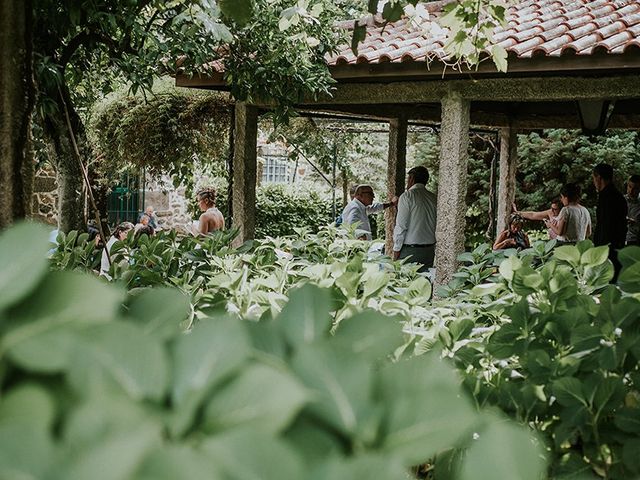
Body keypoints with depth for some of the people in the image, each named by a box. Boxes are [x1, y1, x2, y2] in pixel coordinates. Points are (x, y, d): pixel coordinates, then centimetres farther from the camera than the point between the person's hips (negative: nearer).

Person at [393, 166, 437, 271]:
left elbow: (401, 226, -10)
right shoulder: (433, 198, 9)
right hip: (429, 250, 6)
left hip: (409, 250, -6)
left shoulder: (407, 196, -7)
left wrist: (396, 251, -4)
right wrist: (433, 250, 15)